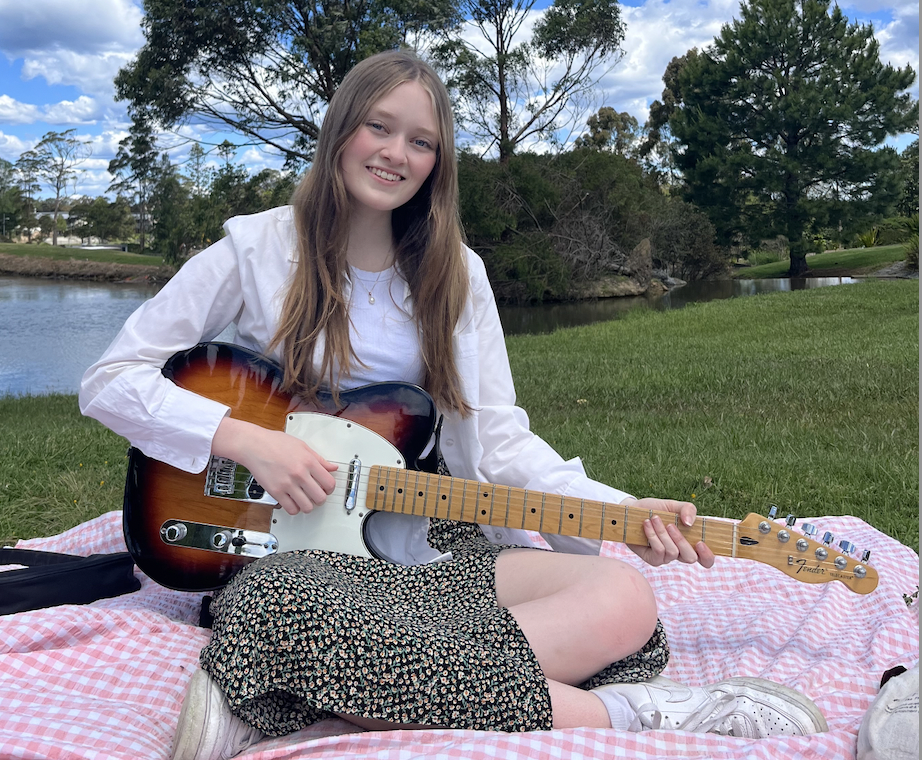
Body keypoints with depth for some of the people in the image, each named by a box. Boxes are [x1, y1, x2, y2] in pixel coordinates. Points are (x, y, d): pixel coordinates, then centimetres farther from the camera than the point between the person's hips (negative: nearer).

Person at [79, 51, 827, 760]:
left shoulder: (452, 274, 8)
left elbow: (500, 437, 2)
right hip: (291, 550, -3)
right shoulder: (256, 250, -1)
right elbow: (110, 380, -2)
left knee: (625, 602, -20)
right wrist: (245, 439, -16)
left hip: (428, 547, 4)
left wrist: (625, 512, -13)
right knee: (284, 605, -41)